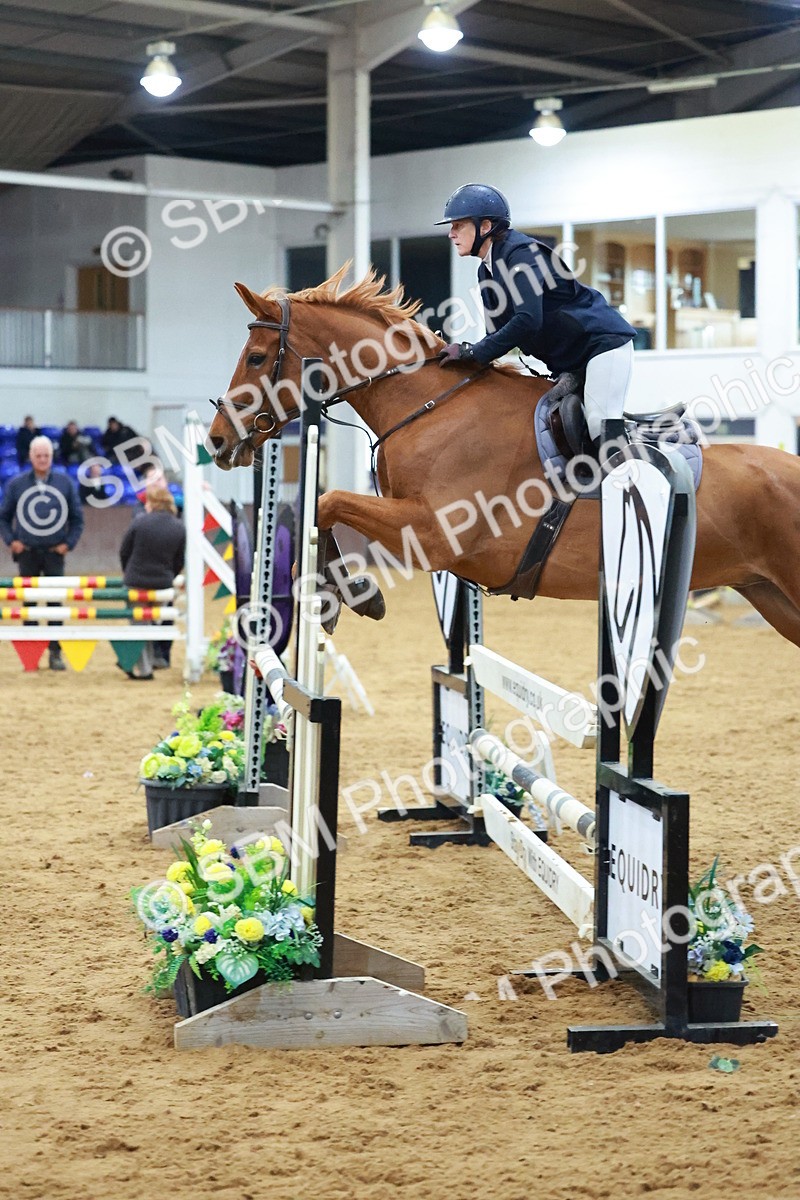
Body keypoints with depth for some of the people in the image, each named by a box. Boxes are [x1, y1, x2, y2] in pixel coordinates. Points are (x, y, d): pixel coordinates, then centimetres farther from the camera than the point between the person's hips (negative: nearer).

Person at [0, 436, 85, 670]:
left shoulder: (65, 483, 1)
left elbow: (77, 518, 8)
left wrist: (69, 543, -3)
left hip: (54, 554, 0)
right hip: (27, 553, 0)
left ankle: (55, 653, 7)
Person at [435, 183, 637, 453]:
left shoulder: (520, 253, -19)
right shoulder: (486, 271, 10)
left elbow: (528, 321, -31)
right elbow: (500, 331, 11)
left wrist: (473, 353, -26)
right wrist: (467, 354, -6)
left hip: (603, 342, -10)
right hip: (567, 361, 10)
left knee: (602, 427, -22)